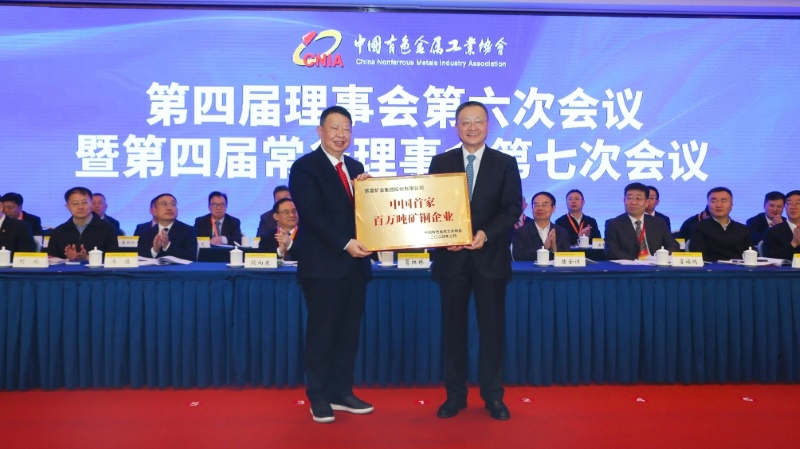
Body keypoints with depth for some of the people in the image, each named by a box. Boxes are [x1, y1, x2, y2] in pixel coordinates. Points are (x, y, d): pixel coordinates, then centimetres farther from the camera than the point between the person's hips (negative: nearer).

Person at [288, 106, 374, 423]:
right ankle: (319, 397, 15)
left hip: (355, 262, 7)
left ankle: (342, 392, 23)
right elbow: (312, 214, -14)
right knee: (322, 331, 2)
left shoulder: (355, 167, 16)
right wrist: (345, 244, -20)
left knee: (349, 331, 11)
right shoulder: (304, 167, -5)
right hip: (323, 263, -6)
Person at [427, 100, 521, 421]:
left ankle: (493, 396, 17)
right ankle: (455, 394, 18)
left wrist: (486, 234, -17)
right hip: (452, 256, 1)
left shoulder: (505, 163, 4)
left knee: (492, 326, 5)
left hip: (490, 256, -1)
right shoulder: (440, 162, 7)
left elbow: (513, 207, -2)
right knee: (453, 326, 7)